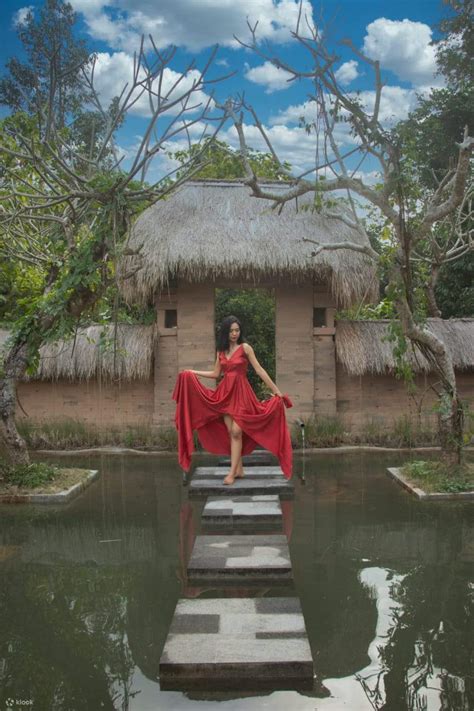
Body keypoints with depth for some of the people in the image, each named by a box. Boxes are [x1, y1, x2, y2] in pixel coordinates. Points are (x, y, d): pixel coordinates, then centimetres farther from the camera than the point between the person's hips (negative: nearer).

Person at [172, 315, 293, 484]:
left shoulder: (245, 348, -4)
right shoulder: (221, 351, 10)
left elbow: (259, 370, -7)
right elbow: (215, 374, 17)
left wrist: (275, 390, -10)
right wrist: (192, 373, 15)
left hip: (241, 393, -5)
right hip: (225, 392, 5)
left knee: (236, 432, -9)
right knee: (230, 433, 3)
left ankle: (232, 472, -7)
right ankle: (239, 469, 11)